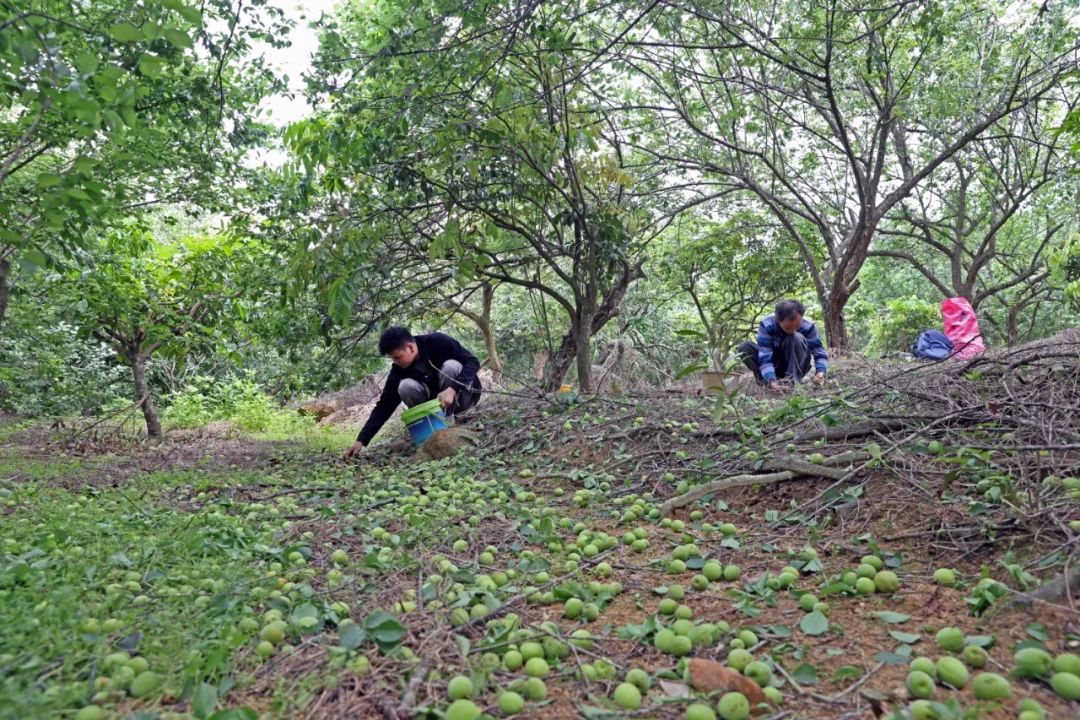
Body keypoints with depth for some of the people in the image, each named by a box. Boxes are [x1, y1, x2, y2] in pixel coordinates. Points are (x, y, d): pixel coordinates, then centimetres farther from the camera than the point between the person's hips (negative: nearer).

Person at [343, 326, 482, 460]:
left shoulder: (438, 342, -23)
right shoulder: (399, 369, -14)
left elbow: (473, 362, -25)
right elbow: (385, 405, -13)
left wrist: (451, 390, -40)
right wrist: (361, 440, -22)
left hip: (462, 395, -3)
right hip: (438, 404, 3)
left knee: (451, 366, -33)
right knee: (405, 387, -25)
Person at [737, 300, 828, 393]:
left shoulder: (807, 326, -21)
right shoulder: (767, 325, -26)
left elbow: (820, 352, -16)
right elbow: (765, 357, -32)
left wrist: (820, 371, -38)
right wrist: (771, 381, -47)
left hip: (795, 367, 0)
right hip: (774, 367, 0)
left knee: (797, 338, -31)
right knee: (744, 347, -26)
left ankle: (792, 380, -31)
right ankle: (766, 381, -23)